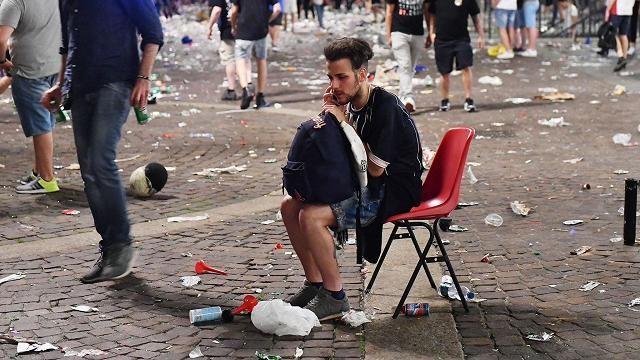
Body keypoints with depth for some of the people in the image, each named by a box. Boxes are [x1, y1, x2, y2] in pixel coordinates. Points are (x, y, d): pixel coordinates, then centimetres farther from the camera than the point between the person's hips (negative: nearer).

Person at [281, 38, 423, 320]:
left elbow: (376, 168, -21)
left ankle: (334, 297, -12)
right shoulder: (352, 104, 5)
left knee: (311, 217, -25)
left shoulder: (386, 106, -21)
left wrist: (346, 125, -19)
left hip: (394, 191, -9)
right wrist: (332, 116, -4)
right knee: (290, 205, 2)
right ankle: (314, 283, 9)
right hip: (365, 185, 9)